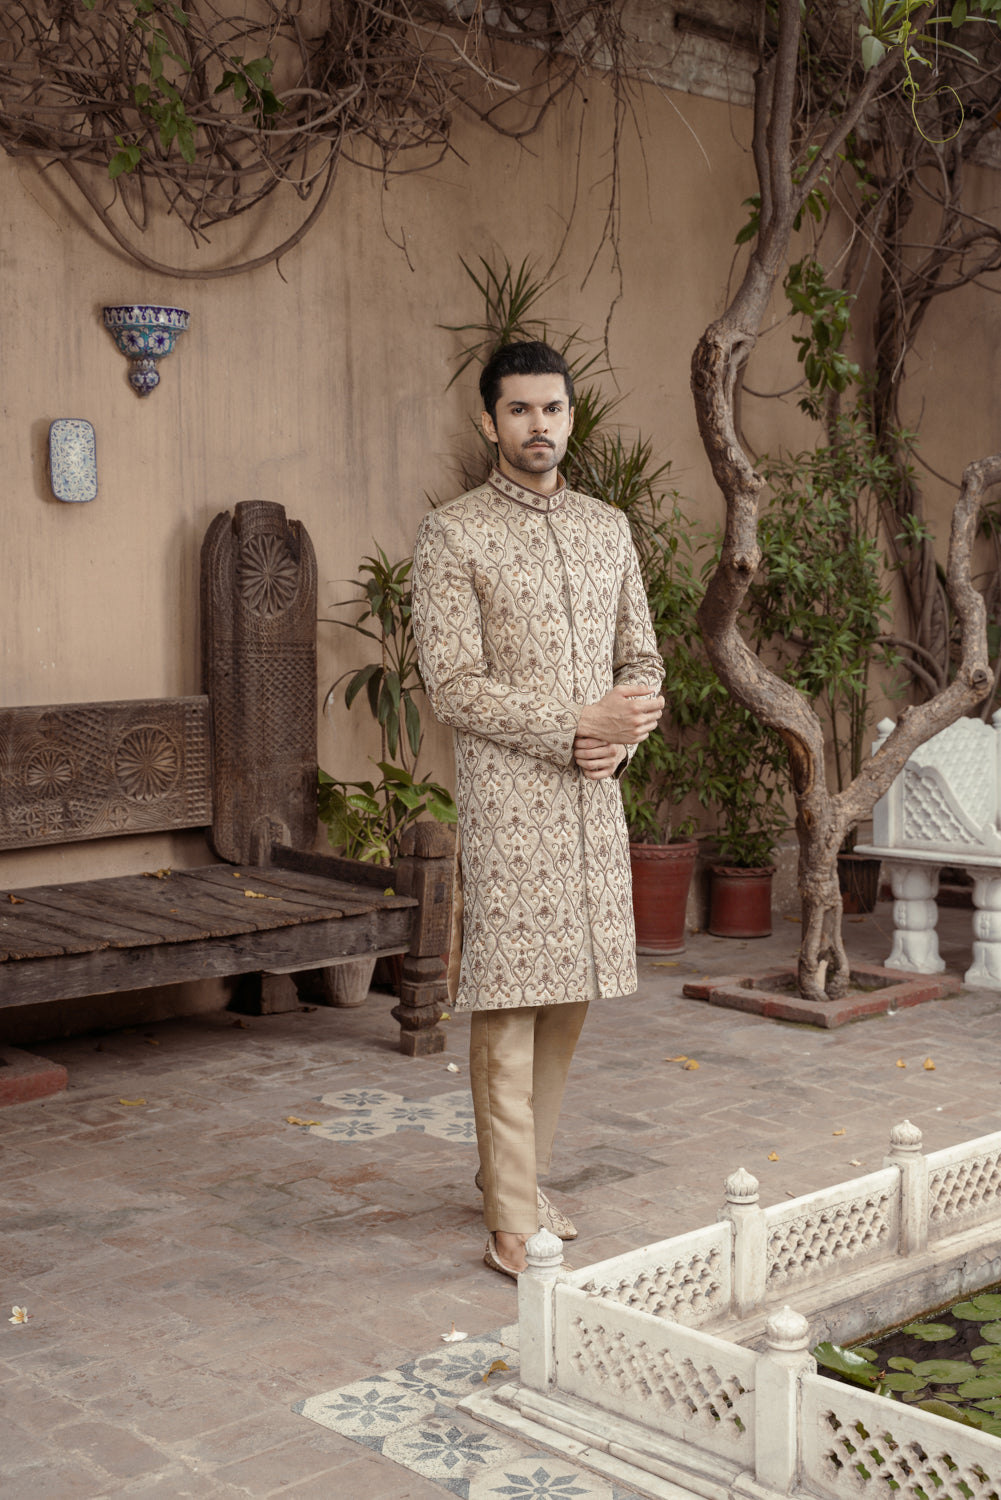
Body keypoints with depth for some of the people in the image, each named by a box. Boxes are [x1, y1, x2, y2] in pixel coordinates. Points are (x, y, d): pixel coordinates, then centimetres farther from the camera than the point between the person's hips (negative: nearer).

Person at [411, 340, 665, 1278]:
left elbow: (642, 657, 16)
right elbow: (452, 687, -12)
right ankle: (513, 1225, 5)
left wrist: (623, 734, -5)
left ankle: (518, 1174, 28)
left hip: (595, 796, 6)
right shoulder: (452, 534, -5)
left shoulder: (608, 528, 13)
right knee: (508, 1007, -3)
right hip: (506, 798, -6)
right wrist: (579, 722, -18)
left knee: (567, 998, 11)